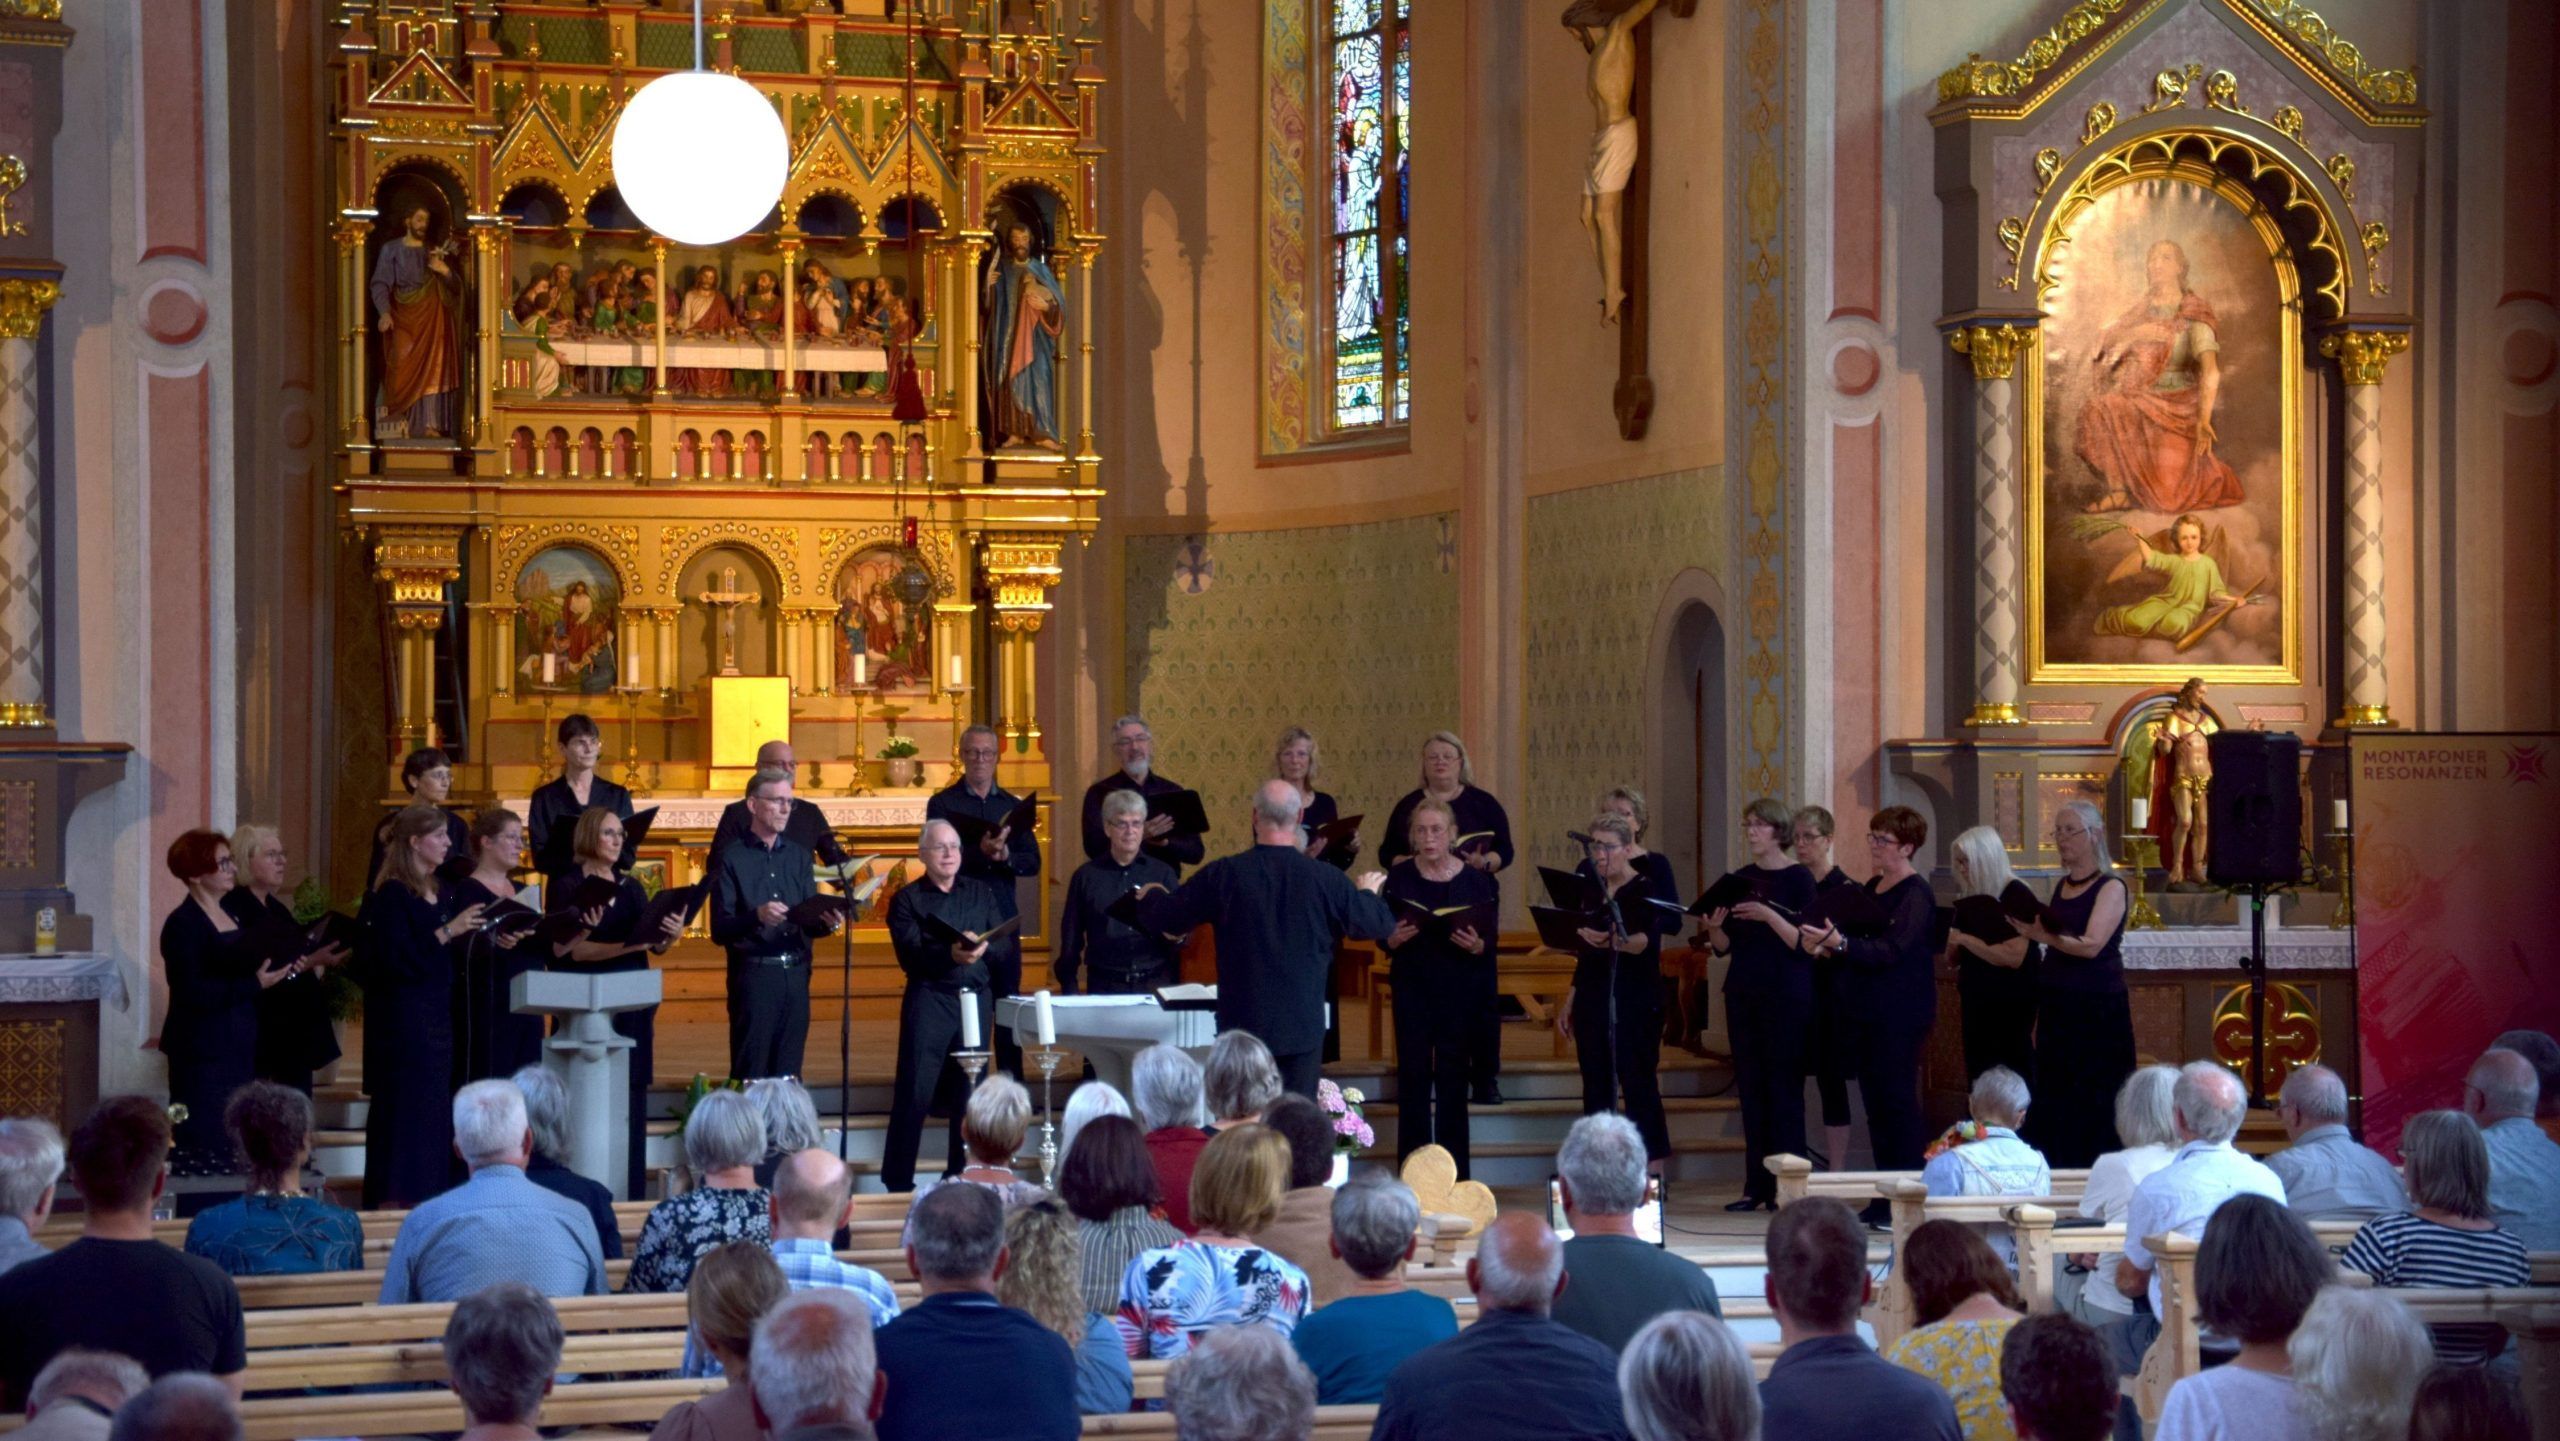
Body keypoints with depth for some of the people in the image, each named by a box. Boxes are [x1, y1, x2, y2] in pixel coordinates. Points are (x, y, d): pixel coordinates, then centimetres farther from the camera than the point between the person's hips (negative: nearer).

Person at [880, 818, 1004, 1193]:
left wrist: (980, 946, -15)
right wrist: (950, 955, -26)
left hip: (976, 998, 4)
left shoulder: (980, 892, 14)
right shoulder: (907, 899, 3)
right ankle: (898, 1182, -2)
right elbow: (910, 956, -9)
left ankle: (961, 1177, 16)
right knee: (915, 1092, -6)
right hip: (929, 1003, -4)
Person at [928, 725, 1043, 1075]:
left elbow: (1032, 862, 5)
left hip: (1004, 919, 3)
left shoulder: (1013, 806, 12)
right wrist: (980, 852, -24)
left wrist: (1004, 855, -16)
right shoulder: (942, 803, 2)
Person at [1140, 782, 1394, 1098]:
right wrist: (1368, 892, 29)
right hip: (1303, 1025, 0)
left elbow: (1164, 918, 1)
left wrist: (1147, 899, 26)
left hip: (1244, 1024, 0)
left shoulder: (1224, 874, -10)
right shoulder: (1325, 878, -8)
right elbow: (1379, 924, 6)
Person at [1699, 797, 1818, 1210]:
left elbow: (1805, 942, -13)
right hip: (1744, 993, 6)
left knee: (1783, 1087, -5)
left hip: (1786, 995, -6)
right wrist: (1714, 926, -8)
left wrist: (1769, 916, -25)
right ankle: (1757, 1186, 9)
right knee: (1750, 1088, 6)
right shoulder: (1740, 879, 11)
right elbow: (1723, 947, 13)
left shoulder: (1798, 878, -5)